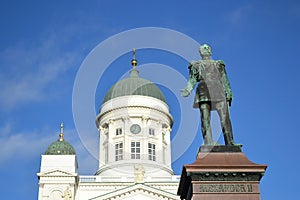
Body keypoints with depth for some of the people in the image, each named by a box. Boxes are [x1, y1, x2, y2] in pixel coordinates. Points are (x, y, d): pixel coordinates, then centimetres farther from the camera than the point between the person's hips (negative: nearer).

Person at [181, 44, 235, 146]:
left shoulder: (218, 64, 25)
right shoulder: (196, 65, 23)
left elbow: (225, 80, 18)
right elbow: (192, 80, 13)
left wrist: (228, 94, 6)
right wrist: (187, 90, -6)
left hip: (219, 92, 1)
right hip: (204, 92, 0)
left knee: (225, 118, -12)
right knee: (205, 119, -13)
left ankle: (230, 143, -14)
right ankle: (208, 142, -20)